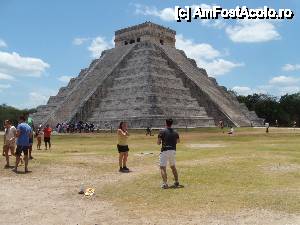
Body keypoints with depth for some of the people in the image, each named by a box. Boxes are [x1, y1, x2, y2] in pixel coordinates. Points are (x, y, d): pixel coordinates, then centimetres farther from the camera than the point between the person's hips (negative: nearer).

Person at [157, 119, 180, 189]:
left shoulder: (162, 131, -7)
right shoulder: (175, 132, 8)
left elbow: (158, 142, -10)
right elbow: (178, 141, 24)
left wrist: (161, 142, 12)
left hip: (165, 151, -5)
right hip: (173, 151, 6)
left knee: (162, 167, -3)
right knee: (173, 166, 21)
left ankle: (165, 183, -15)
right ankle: (176, 182, 26)